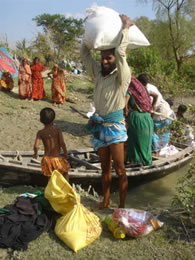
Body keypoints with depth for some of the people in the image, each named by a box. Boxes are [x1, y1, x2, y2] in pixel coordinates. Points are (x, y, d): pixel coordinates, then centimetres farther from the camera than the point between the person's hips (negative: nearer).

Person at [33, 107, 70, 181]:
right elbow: (62, 143, -19)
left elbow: (36, 146, -14)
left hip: (47, 159, 2)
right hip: (57, 158, -2)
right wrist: (66, 153, -3)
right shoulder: (57, 130, -8)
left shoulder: (40, 132, -4)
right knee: (65, 173, 23)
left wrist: (35, 154, 6)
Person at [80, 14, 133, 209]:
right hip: (99, 126, 6)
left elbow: (120, 51, -22)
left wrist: (125, 27, -12)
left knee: (119, 169, -1)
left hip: (115, 127, -6)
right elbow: (84, 54, 14)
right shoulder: (98, 73, 8)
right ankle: (105, 201, 28)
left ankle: (122, 205, 12)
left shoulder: (122, 76, -9)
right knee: (105, 167, 15)